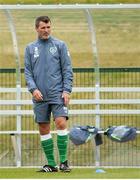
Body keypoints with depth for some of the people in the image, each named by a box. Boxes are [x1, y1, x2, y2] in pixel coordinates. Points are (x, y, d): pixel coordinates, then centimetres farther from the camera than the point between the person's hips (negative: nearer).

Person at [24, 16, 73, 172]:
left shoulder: (60, 45, 4)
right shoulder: (30, 48, 11)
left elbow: (67, 70, 2)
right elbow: (28, 72, 9)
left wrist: (67, 90, -8)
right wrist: (33, 89, -6)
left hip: (57, 94, -3)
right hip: (39, 95, 3)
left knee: (61, 123, -17)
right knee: (43, 129, 3)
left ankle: (63, 161, -12)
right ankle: (51, 164, 10)